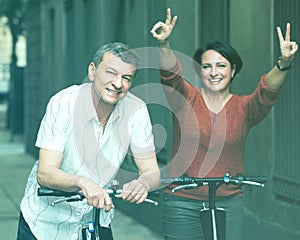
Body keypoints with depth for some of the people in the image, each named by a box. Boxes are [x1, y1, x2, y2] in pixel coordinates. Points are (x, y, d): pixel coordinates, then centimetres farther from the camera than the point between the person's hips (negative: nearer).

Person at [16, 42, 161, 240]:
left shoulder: (136, 110, -13)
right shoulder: (63, 103, -21)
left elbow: (152, 171, -12)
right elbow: (45, 173, -26)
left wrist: (142, 183, -36)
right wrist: (82, 182, -45)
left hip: (95, 219, 2)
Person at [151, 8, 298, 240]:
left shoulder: (243, 107, 1)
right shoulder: (187, 99, 0)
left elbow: (267, 92, -17)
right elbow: (170, 73, -17)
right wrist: (164, 45, -38)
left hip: (228, 204, 1)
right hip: (183, 202, -1)